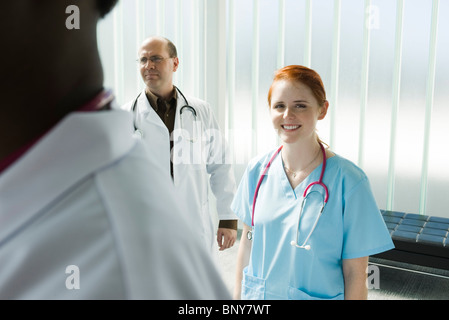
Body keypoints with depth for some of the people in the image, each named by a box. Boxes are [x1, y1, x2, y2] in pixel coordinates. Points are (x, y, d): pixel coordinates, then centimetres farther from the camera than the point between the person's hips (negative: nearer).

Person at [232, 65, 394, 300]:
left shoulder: (348, 181, -18)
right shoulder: (257, 170, -6)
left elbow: (355, 272, -13)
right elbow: (248, 239, 4)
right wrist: (238, 294, 7)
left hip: (319, 296, -3)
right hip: (256, 295, 3)